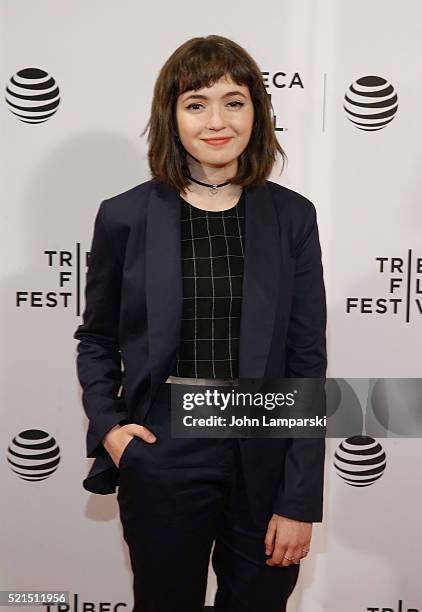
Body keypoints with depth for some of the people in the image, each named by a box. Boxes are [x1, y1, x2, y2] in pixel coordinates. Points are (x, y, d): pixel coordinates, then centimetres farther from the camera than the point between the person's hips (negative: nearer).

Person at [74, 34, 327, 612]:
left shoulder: (292, 216, -2)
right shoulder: (124, 216, -3)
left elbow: (307, 359, -3)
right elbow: (97, 338, 9)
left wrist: (300, 500, -6)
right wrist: (106, 424, -8)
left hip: (267, 456, 1)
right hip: (163, 456, 0)